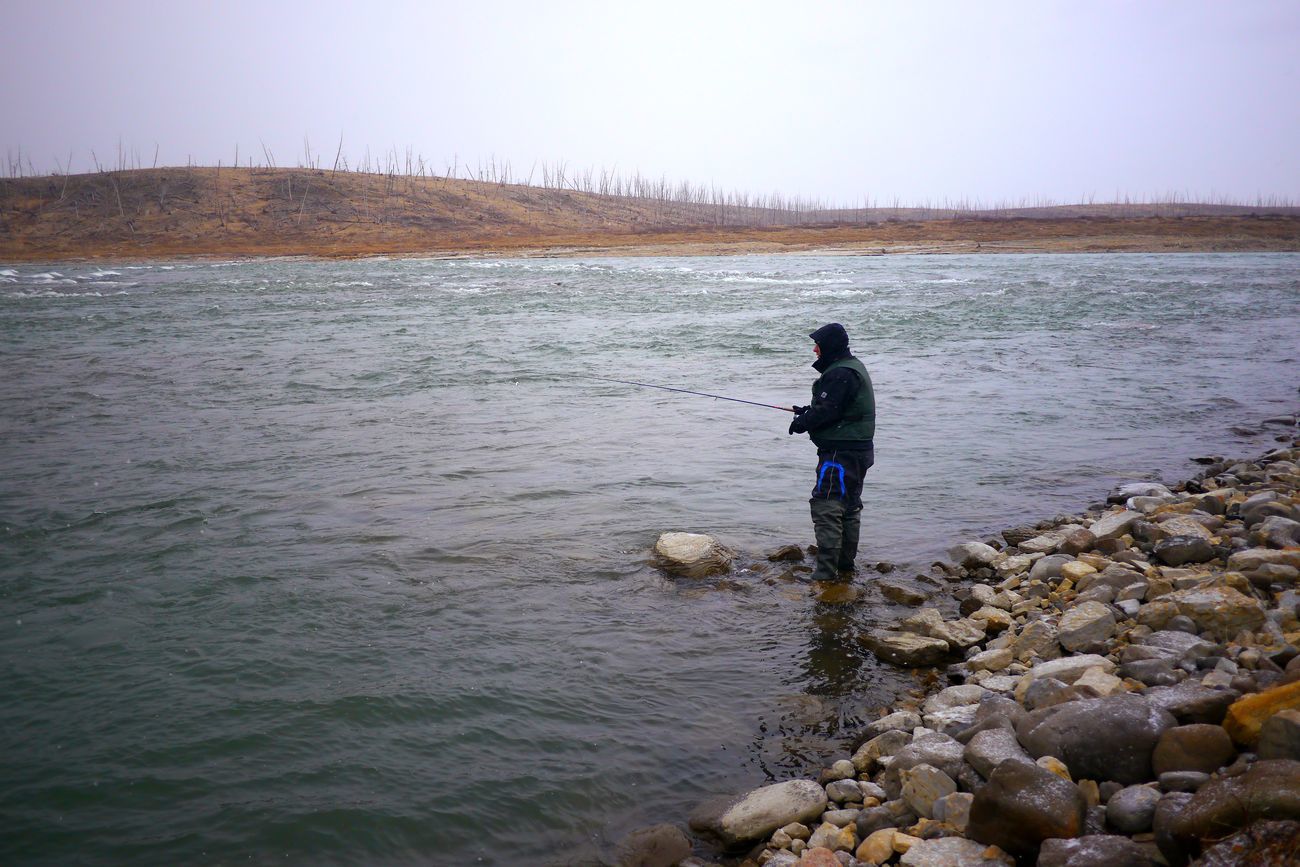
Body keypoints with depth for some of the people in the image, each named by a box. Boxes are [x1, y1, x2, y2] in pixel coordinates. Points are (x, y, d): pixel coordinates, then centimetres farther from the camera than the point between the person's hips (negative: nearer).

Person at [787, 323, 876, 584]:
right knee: (849, 507, 17)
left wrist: (802, 422, -6)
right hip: (857, 449, 11)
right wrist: (809, 411, 13)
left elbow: (827, 411, -23)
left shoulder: (840, 374, -19)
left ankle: (826, 573, -11)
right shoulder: (853, 367, 16)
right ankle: (845, 566, 28)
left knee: (826, 506, -11)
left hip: (840, 452, -11)